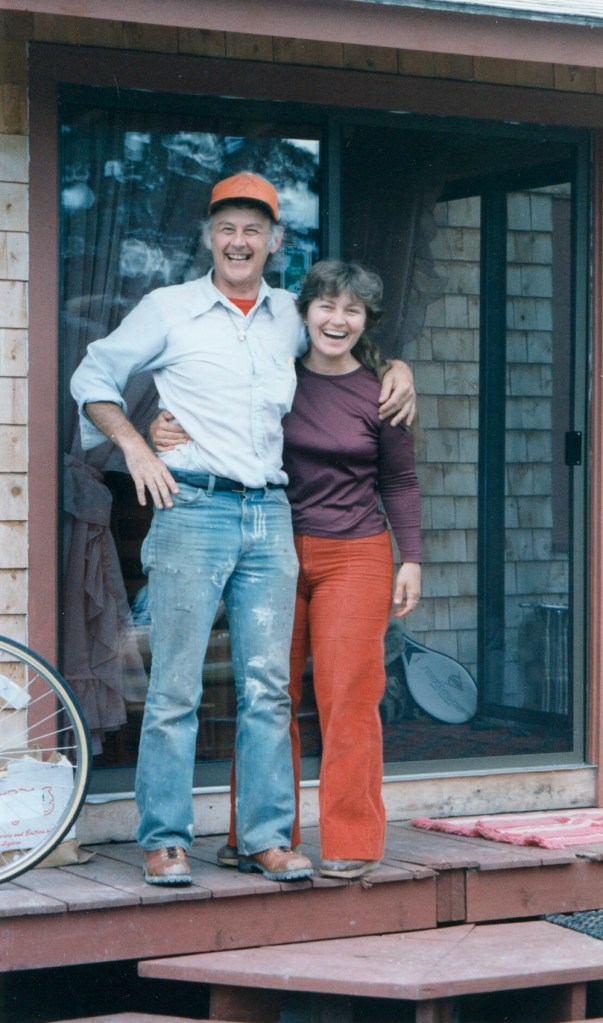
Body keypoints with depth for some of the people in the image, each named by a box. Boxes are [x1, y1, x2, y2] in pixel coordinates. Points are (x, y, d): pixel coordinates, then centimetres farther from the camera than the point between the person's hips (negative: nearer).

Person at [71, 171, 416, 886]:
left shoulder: (289, 316, 16)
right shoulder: (168, 310, 6)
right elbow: (92, 378, 12)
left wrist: (396, 368, 15)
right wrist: (133, 445, -1)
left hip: (270, 515, 4)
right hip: (193, 511, -4)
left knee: (268, 687, 3)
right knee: (175, 686, -4)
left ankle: (266, 837, 10)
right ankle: (163, 840, 3)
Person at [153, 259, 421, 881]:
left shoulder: (379, 393, 1)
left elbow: (400, 482, 8)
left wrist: (410, 560, 4)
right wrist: (163, 433, -11)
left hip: (354, 556, -2)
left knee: (347, 699, -3)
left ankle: (353, 842, 7)